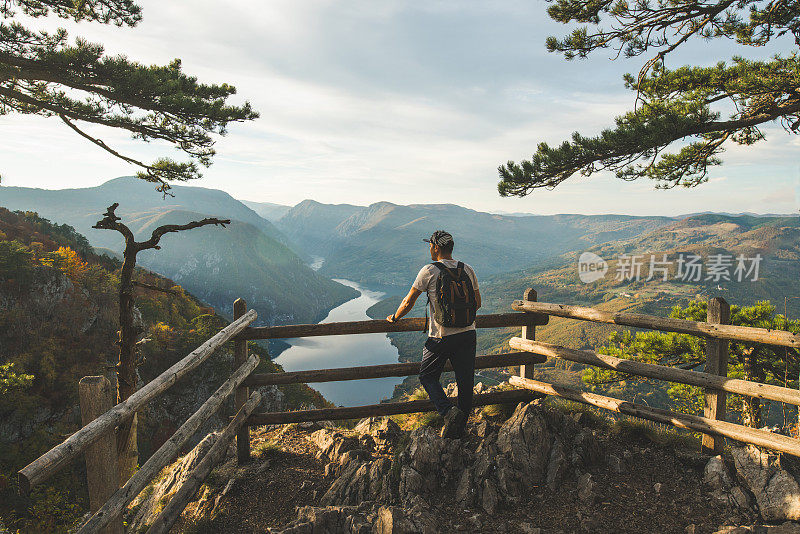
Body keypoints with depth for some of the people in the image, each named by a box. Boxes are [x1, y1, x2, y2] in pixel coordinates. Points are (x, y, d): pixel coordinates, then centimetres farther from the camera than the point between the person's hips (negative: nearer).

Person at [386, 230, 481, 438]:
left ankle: (449, 411, -8)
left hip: (440, 337, -5)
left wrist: (394, 318, 15)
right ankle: (460, 427, 24)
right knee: (465, 381, 13)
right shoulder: (468, 270, 5)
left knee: (427, 376, 12)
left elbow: (408, 303, -2)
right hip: (468, 335, 5)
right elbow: (477, 303, 13)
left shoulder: (429, 271, -9)